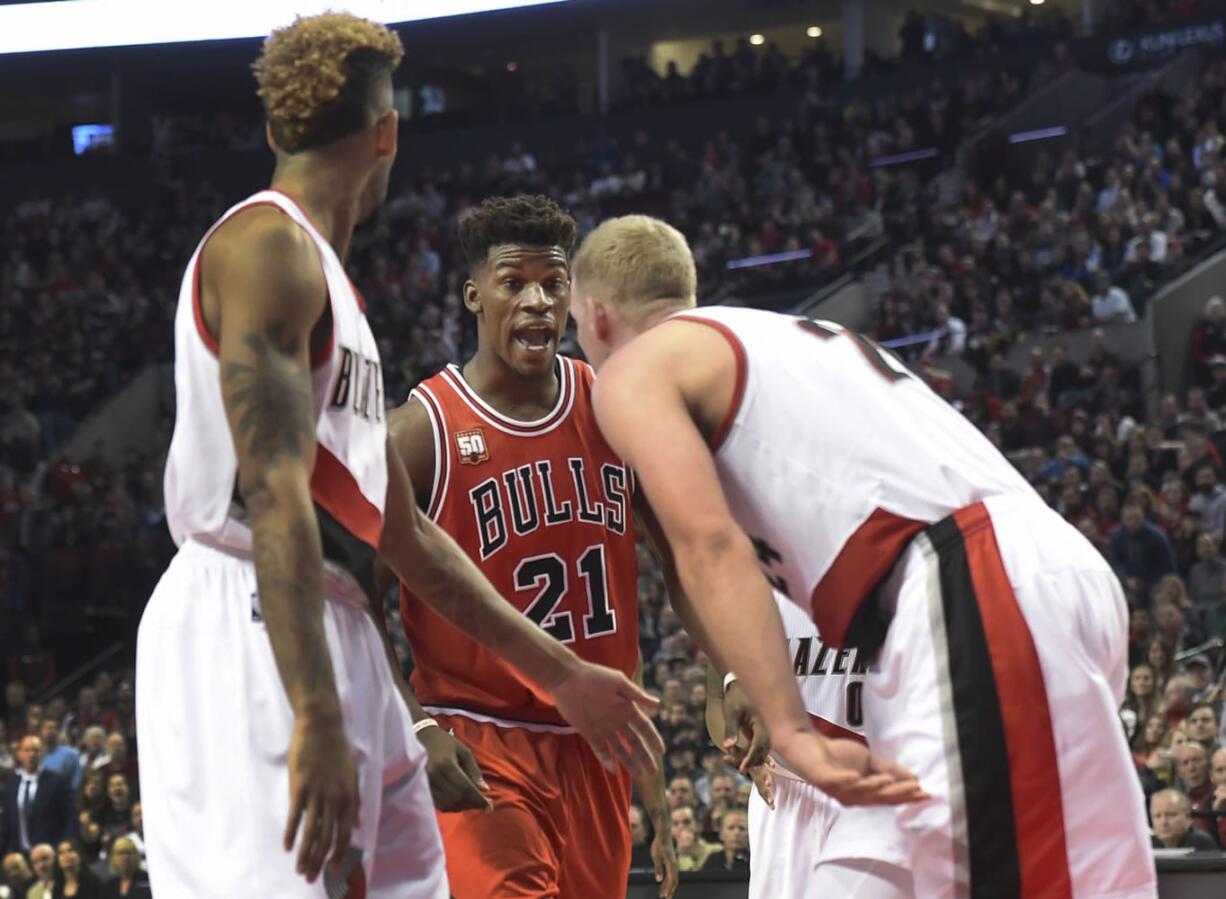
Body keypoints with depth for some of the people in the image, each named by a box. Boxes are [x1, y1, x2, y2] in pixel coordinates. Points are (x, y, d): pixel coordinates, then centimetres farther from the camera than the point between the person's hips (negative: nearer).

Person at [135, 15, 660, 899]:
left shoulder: (326, 277, 24)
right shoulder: (267, 244, -7)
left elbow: (405, 532, 27)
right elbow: (275, 492, -20)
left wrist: (560, 673, 28)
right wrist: (316, 719, -28)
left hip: (338, 635, 10)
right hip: (248, 632, -10)